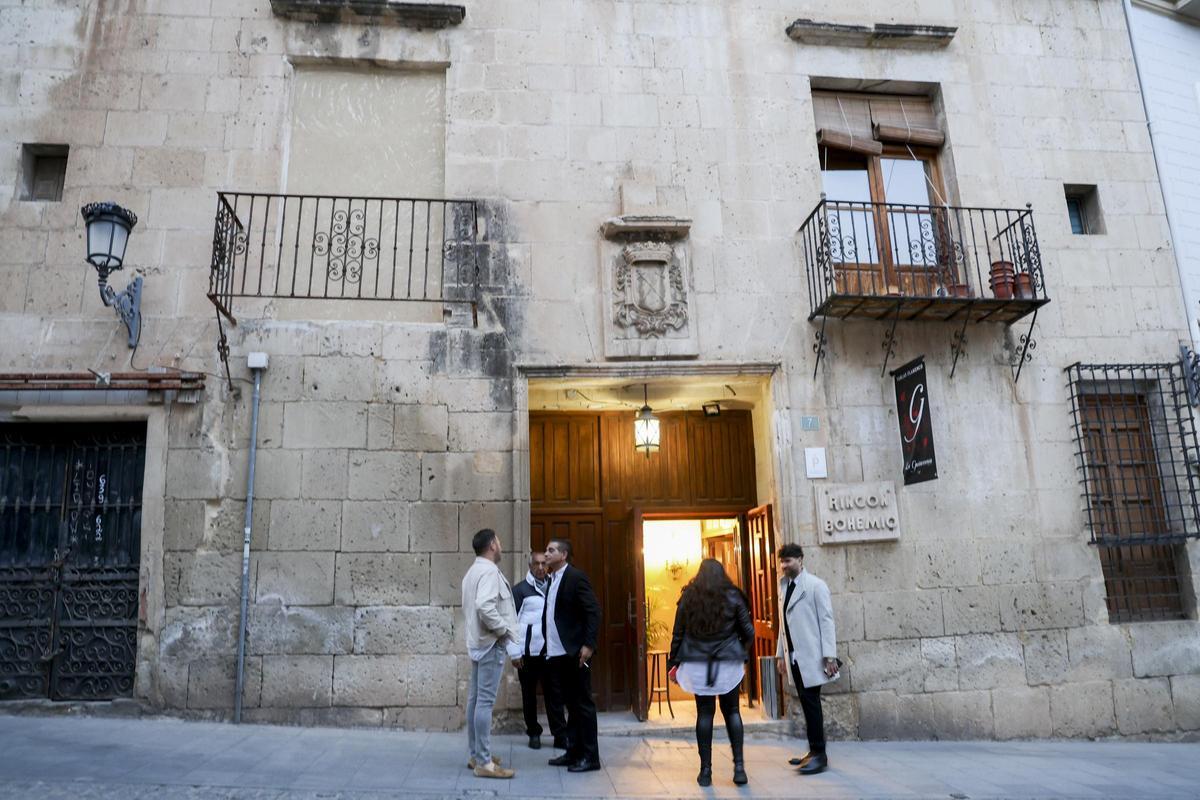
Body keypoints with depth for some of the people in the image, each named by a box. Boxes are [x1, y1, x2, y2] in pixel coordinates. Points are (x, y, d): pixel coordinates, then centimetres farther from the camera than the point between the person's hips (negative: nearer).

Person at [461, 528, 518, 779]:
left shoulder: (473, 571, 14)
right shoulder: (489, 571, -16)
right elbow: (485, 606, -29)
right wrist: (503, 629, -17)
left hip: (478, 641, 10)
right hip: (491, 643, -10)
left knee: (475, 699, 12)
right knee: (485, 701, -8)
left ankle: (475, 755, 20)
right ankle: (484, 762, -4)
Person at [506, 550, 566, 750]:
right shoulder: (520, 589, -2)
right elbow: (512, 621, -4)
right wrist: (514, 652, -8)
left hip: (550, 650, 2)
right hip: (528, 651, -2)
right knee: (529, 694, 8)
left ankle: (560, 735, 10)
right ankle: (534, 733, 22)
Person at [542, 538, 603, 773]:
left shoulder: (575, 576, -10)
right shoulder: (552, 580, 14)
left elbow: (593, 610, -16)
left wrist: (588, 644, -20)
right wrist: (548, 646, 10)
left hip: (574, 652, -8)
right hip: (557, 653, 8)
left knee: (582, 704, 0)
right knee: (570, 704, 15)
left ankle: (590, 756, 9)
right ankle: (573, 751, 24)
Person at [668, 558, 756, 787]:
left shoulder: (688, 597, 2)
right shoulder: (732, 596, -1)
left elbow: (678, 633, 3)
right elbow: (748, 632, 1)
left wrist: (673, 662, 11)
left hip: (698, 664, 1)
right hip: (728, 664, 0)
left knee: (705, 713, 9)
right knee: (732, 711, 12)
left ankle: (705, 770, 11)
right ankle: (739, 766, 7)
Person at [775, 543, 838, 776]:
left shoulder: (815, 585, -7)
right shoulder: (784, 587, 13)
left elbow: (826, 621, -10)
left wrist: (829, 655, -15)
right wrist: (782, 654, 15)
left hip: (811, 656, -6)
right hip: (794, 656, 6)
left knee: (811, 702, -6)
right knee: (806, 703, 10)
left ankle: (819, 755, 1)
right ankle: (814, 750, 18)